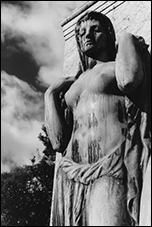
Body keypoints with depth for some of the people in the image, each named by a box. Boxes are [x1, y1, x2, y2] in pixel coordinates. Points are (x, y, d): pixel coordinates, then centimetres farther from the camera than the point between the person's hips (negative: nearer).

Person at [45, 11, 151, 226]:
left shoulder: (120, 67, 12)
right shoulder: (73, 84, 25)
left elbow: (129, 81, -17)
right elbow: (59, 141, 13)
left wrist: (127, 40, 1)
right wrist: (51, 94, 16)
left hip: (113, 172, -5)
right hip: (74, 179, 5)